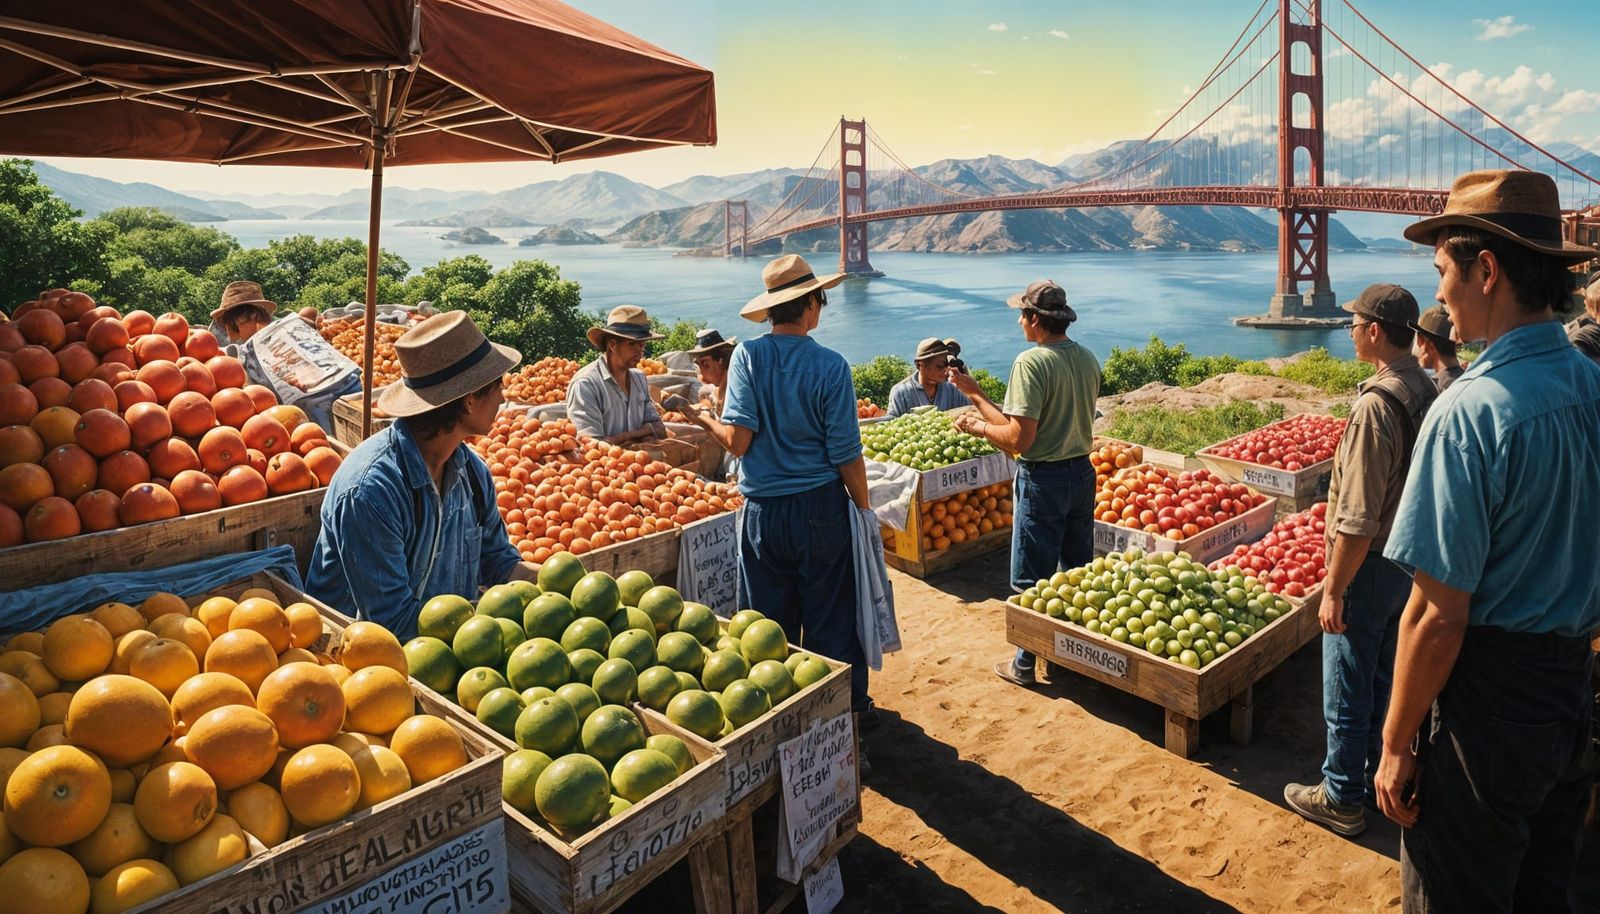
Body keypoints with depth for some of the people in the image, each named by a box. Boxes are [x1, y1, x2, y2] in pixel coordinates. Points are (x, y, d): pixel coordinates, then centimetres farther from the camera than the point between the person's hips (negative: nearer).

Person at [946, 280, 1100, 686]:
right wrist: (977, 395, 13)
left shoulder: (1031, 362, -20)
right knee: (1079, 569, 20)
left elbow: (1019, 439, -25)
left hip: (1043, 479, -7)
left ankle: (1025, 664, 17)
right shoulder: (1088, 360, 4)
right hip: (1083, 471, 8)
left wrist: (978, 427, -6)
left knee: (1032, 578, 5)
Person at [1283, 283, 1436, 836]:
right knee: (1385, 680, 23)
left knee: (1347, 692, 6)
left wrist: (1334, 589, -17)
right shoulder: (1426, 391, 2)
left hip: (1371, 566, -9)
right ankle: (1380, 776, 39)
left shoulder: (1376, 404, -26)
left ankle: (1342, 799, 21)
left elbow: (1358, 520, -26)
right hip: (1409, 560, 9)